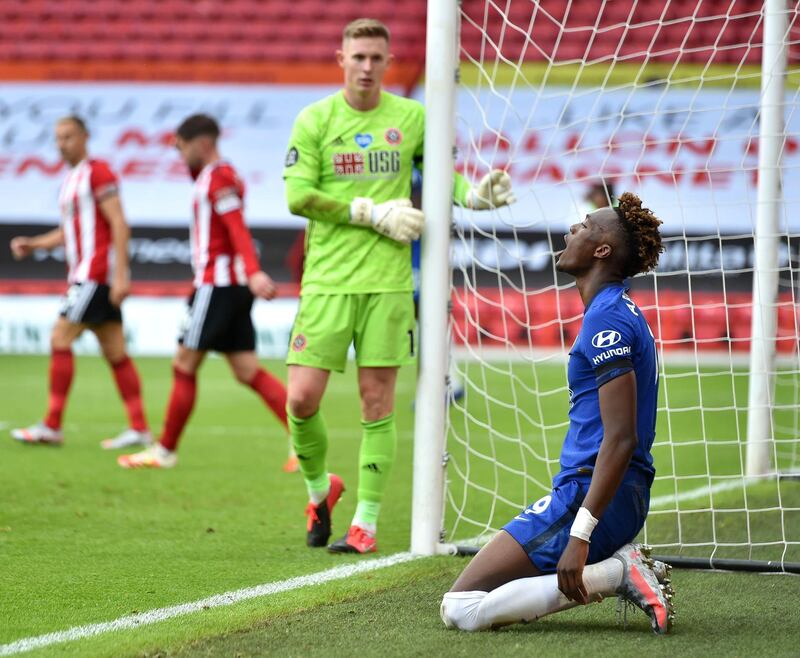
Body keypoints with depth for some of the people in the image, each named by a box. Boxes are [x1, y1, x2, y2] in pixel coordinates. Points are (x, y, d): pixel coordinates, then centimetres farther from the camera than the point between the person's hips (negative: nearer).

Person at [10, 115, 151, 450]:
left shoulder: (97, 172, -9)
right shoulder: (70, 179, 18)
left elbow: (119, 225, -15)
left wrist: (120, 275, -21)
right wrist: (32, 244, 9)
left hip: (97, 275, -9)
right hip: (82, 276, 9)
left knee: (60, 339, -11)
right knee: (115, 353, 6)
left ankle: (52, 426, -10)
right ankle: (139, 428, 6)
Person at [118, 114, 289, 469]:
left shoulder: (218, 177, -11)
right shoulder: (215, 175, 19)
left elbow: (237, 227, -23)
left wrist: (253, 272, -34)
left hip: (216, 286, -10)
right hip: (234, 286, 10)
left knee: (184, 365, -2)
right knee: (247, 371, 5)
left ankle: (165, 450, 6)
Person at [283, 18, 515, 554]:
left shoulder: (411, 118, 6)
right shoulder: (315, 120, 0)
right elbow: (298, 196, -6)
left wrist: (474, 194, -3)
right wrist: (373, 213, -11)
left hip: (388, 279, 1)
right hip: (328, 279, -1)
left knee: (378, 400, 0)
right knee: (302, 397, -7)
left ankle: (366, 523, 7)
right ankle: (319, 486, 22)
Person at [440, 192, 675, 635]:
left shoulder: (607, 319, -16)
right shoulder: (620, 312, 16)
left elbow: (621, 438, -23)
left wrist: (579, 536, -26)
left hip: (588, 497, -10)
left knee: (460, 609, -11)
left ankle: (616, 574, -14)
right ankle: (619, 567, 4)